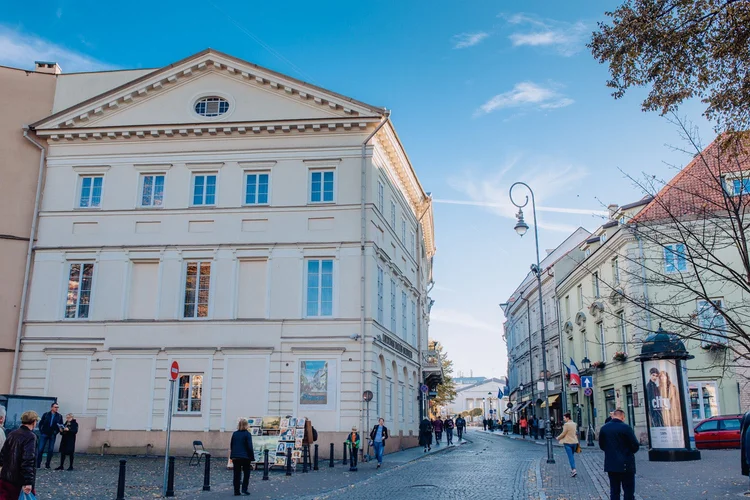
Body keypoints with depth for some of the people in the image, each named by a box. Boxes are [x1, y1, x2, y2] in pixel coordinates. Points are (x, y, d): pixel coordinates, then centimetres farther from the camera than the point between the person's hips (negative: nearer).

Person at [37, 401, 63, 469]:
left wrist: (56, 432, -7)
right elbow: (40, 423, 4)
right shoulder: (46, 414, 1)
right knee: (41, 449, -2)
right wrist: (41, 431, -3)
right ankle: (38, 464, 7)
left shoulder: (59, 416, 4)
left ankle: (47, 464, 11)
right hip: (44, 434, -1)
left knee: (51, 450, 2)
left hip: (52, 435, 1)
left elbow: (61, 425, 6)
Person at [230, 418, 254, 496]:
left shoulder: (234, 434, 5)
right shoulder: (247, 434, -10)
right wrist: (252, 457, -5)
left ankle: (236, 491, 7)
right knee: (246, 473, 10)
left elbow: (231, 446, 10)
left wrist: (232, 456, 19)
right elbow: (250, 447, -11)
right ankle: (244, 489, 4)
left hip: (235, 457, 4)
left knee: (236, 474, 8)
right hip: (245, 457, -4)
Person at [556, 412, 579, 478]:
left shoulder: (566, 424, -16)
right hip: (574, 442, 7)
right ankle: (572, 469, 25)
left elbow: (563, 434, -12)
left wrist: (558, 438, 4)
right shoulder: (574, 424, 8)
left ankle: (574, 470, -17)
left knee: (570, 456, -8)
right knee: (572, 456, 19)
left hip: (568, 442, -7)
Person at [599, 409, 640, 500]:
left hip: (611, 464, 5)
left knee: (614, 492, 11)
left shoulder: (603, 428, 2)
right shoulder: (626, 428, -14)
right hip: (626, 465, -5)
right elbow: (636, 446, -11)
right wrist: (628, 451, 9)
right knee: (629, 492, 2)